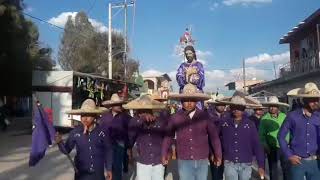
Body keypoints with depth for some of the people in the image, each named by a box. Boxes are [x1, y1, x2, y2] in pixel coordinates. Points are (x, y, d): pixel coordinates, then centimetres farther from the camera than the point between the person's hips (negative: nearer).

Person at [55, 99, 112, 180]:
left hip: (98, 173, 0)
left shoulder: (102, 132, -11)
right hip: (81, 173, 1)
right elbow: (67, 150, -1)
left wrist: (109, 169, 3)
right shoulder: (75, 132, -7)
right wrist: (60, 142, -21)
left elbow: (108, 151, -1)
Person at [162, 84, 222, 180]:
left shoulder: (204, 116, -4)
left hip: (202, 161, 1)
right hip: (184, 162, 0)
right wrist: (164, 154, 14)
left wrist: (218, 155, 8)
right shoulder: (175, 118, -3)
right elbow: (168, 136, 8)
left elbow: (214, 136, 3)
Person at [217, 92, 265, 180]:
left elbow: (257, 145, -2)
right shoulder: (223, 122, -2)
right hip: (229, 164, -1)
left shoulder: (250, 124, -2)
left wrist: (261, 165, -4)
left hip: (246, 164, 1)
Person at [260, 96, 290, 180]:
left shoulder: (284, 117, 1)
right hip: (272, 149, -1)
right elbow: (261, 134, -4)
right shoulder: (264, 118, -4)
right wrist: (265, 146, -12)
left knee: (287, 169, 11)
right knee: (273, 170, 11)